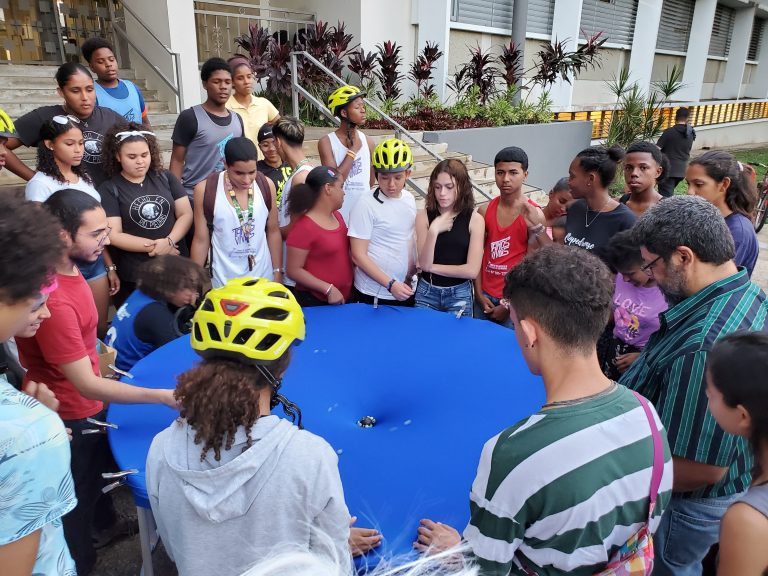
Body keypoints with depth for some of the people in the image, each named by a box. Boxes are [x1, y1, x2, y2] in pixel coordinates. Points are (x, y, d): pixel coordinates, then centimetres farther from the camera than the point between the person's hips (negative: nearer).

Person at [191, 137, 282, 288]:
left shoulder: (267, 185, -6)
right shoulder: (205, 190, -13)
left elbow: (273, 231, 4)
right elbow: (201, 239, -5)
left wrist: (278, 272, 4)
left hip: (264, 276, 2)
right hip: (225, 280, -2)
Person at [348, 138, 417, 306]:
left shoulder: (409, 199, 4)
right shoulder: (366, 205, -14)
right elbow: (358, 255, -14)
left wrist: (413, 273, 6)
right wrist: (391, 284, -17)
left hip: (406, 291, 6)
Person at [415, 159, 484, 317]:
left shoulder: (475, 219, -8)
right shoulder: (423, 216, -5)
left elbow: (472, 270, -12)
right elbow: (424, 263, -11)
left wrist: (432, 267, -8)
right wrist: (433, 231, -23)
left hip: (460, 294, -1)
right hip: (426, 292, 1)